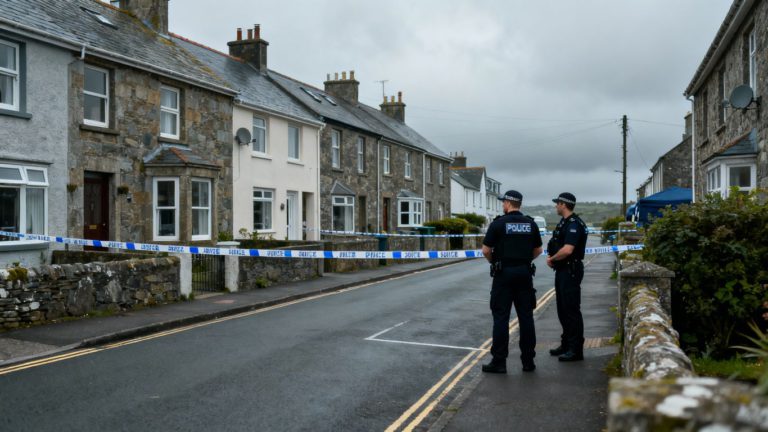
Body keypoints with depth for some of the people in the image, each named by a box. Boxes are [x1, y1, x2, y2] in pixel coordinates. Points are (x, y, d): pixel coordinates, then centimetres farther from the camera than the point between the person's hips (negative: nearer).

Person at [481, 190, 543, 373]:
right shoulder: (531, 224, 5)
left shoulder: (498, 223, -8)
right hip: (525, 272, 4)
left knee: (501, 317, 0)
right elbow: (538, 250, 11)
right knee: (526, 317, 8)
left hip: (504, 273, -4)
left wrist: (493, 262, 11)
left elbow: (486, 250, -8)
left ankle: (499, 361, 0)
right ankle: (528, 360, 12)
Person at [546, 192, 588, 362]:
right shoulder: (564, 222, 14)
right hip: (562, 271, 10)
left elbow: (567, 250, -28)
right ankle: (566, 344, 26)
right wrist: (552, 257, 4)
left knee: (571, 310, -6)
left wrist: (552, 259, -12)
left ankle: (576, 350, -1)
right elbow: (558, 245, 24)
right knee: (563, 309, 16)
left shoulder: (574, 224, -18)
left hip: (571, 271, -10)